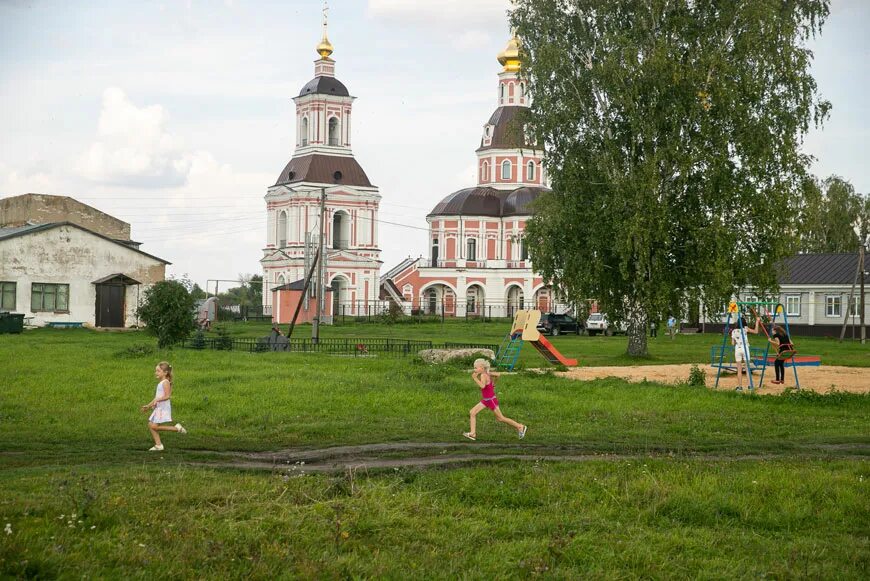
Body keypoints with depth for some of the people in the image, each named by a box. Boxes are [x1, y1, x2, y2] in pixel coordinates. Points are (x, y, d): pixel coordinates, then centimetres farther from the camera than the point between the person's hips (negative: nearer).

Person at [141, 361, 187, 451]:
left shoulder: (165, 382, -12)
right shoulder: (160, 383, 17)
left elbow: (167, 396, -21)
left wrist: (157, 400, -28)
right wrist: (148, 406, 22)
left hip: (164, 407, -10)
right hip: (159, 408, 10)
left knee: (154, 426, -12)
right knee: (151, 425, 5)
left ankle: (177, 428, -6)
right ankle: (158, 445, 6)